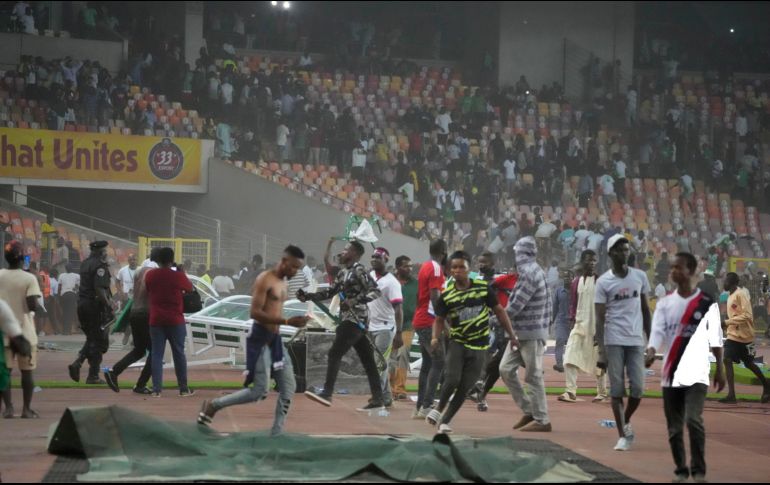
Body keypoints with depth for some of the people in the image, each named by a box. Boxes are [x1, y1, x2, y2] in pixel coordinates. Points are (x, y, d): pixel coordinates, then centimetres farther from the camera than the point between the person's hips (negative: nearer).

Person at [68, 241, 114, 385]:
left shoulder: (85, 264, 14)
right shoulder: (100, 266, -14)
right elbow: (99, 289, -23)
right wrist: (108, 305, -18)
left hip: (82, 303, 8)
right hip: (95, 305, -8)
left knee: (92, 339, 20)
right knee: (100, 341, 1)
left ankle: (77, 363, 1)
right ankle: (93, 376, 2)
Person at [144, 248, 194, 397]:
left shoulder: (150, 276, -1)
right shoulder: (178, 276, -8)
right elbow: (190, 288, 10)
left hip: (156, 320, 2)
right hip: (175, 320, -1)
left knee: (157, 355, 3)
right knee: (179, 354, 8)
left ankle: (156, 389, -5)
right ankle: (184, 389, 14)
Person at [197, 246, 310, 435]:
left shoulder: (282, 282, 15)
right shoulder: (265, 280, -14)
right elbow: (255, 313, -23)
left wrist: (293, 321, 8)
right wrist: (287, 321, -26)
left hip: (275, 339, 9)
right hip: (260, 338, -9)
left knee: (289, 388, 4)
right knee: (260, 392, -9)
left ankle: (276, 434, 8)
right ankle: (212, 406, 6)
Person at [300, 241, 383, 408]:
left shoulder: (359, 270, -10)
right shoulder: (343, 273, 17)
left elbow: (375, 292, -17)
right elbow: (330, 292, 19)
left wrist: (355, 301, -28)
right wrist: (307, 296, 8)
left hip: (356, 320, -9)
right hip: (350, 319, 9)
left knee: (334, 353, -15)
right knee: (367, 359, 9)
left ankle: (327, 393, -20)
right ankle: (377, 398, 11)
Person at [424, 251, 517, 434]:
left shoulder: (483, 288, -6)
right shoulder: (446, 295, -4)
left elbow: (499, 311, 4)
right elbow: (440, 319, 5)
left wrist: (512, 335, 4)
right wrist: (435, 337, -14)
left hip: (478, 346, 1)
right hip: (457, 342, -1)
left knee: (464, 388, 1)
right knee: (452, 379, -19)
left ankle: (445, 420, 15)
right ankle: (439, 409, 7)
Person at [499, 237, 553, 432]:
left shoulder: (530, 273, -17)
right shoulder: (533, 271, 14)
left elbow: (516, 306, -20)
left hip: (531, 334, -10)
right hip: (520, 333, 10)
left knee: (533, 376, -4)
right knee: (506, 369, 9)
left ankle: (541, 420, 4)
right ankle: (529, 410, 16)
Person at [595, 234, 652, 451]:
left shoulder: (640, 276, 7)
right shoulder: (603, 282, -2)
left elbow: (645, 310, 14)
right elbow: (600, 318, -5)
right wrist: (601, 350, -11)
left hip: (636, 340, 3)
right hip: (614, 341, -2)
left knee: (638, 388, -2)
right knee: (617, 389, -2)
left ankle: (626, 422, 24)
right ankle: (622, 435, 4)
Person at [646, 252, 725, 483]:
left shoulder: (707, 303, -1)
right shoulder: (665, 303, 5)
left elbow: (715, 338, 3)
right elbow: (658, 331, -6)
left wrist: (720, 369, 4)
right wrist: (651, 352, -26)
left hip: (696, 373, -3)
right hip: (671, 373, 3)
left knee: (693, 420, -17)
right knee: (674, 427, 7)